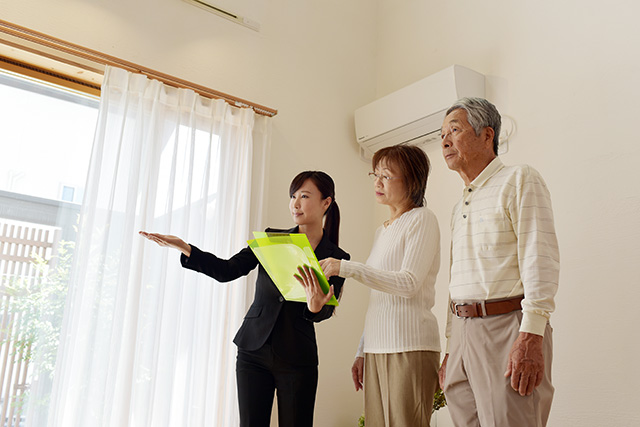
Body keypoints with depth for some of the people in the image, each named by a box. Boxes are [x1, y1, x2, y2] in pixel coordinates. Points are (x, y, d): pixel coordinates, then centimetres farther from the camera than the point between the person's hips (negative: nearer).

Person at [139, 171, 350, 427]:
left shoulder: (336, 259, -1)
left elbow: (326, 311, -7)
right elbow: (228, 270, -2)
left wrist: (315, 307, -31)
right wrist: (184, 248, -13)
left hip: (296, 360, -1)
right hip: (254, 351, 2)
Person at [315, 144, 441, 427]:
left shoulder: (421, 219, -1)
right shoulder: (382, 231, 20)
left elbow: (409, 283, -14)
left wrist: (348, 268, -18)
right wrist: (362, 351, 18)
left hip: (409, 347, -7)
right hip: (377, 349, 7)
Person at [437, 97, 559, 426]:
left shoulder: (519, 181, -2)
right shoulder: (460, 208, 21)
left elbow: (540, 260, -13)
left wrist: (531, 336, -22)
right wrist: (450, 350, 19)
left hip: (506, 328, -7)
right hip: (463, 333, 7)